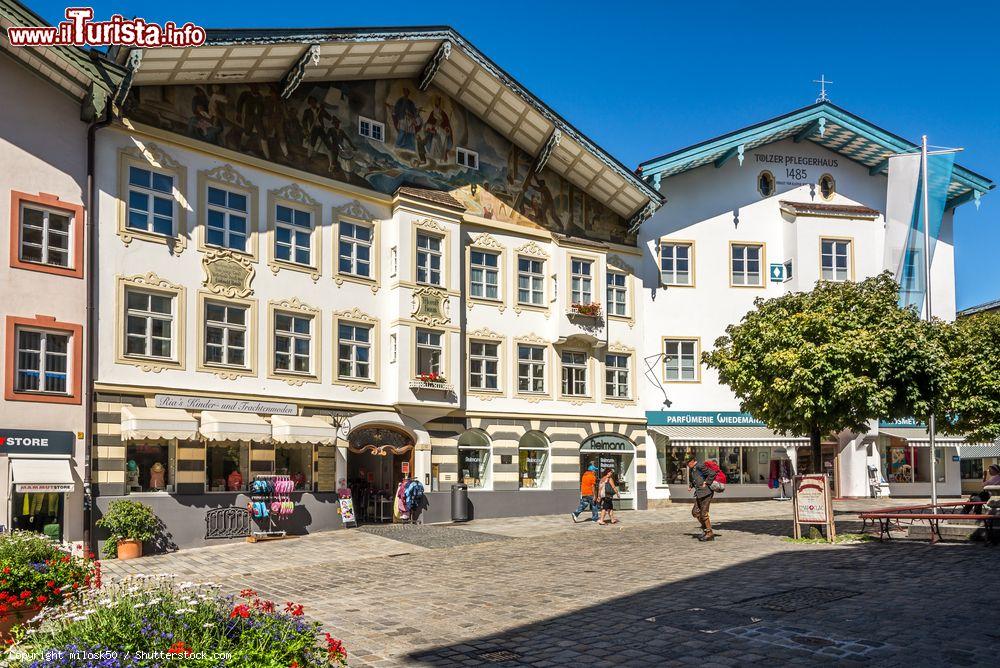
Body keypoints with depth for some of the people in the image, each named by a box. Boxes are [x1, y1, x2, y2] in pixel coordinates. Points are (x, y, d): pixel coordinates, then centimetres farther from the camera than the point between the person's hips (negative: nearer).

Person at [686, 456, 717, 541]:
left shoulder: (700, 466, -15)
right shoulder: (691, 469, 15)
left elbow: (712, 473, -22)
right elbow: (691, 479, 33)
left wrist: (706, 483, -16)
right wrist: (690, 485, 14)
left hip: (706, 492, -10)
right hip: (699, 494, 10)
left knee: (704, 513, -6)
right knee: (695, 512, 9)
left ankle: (709, 534, 5)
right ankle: (705, 528, 22)